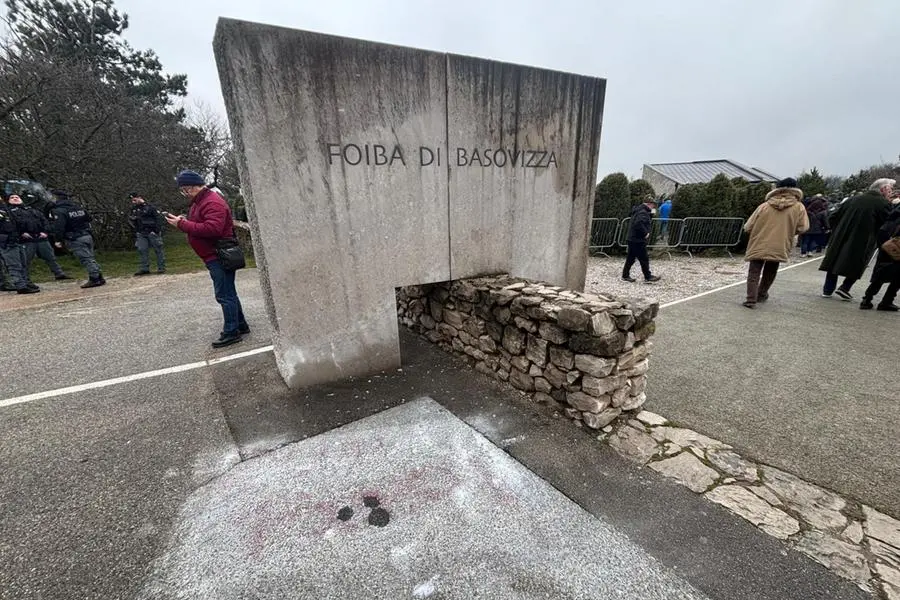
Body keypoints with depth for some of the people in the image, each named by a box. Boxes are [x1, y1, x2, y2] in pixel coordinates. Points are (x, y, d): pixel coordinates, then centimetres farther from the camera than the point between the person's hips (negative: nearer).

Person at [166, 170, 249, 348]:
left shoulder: (213, 202, -16)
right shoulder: (199, 201, 18)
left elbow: (213, 228, -29)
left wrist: (182, 224, -23)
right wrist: (184, 221, 8)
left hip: (219, 256, -11)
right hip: (214, 256, 11)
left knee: (224, 295, -7)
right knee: (228, 293, 16)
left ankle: (231, 332, -1)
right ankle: (240, 325, 26)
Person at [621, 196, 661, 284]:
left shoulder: (640, 210, 17)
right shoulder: (643, 212, -15)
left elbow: (649, 223, 25)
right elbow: (639, 223, -32)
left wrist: (651, 214, 9)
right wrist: (645, 233, -23)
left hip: (633, 239, 10)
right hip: (638, 240, -10)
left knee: (631, 258, 14)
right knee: (644, 258, -2)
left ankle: (625, 275, 18)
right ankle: (648, 277, 5)